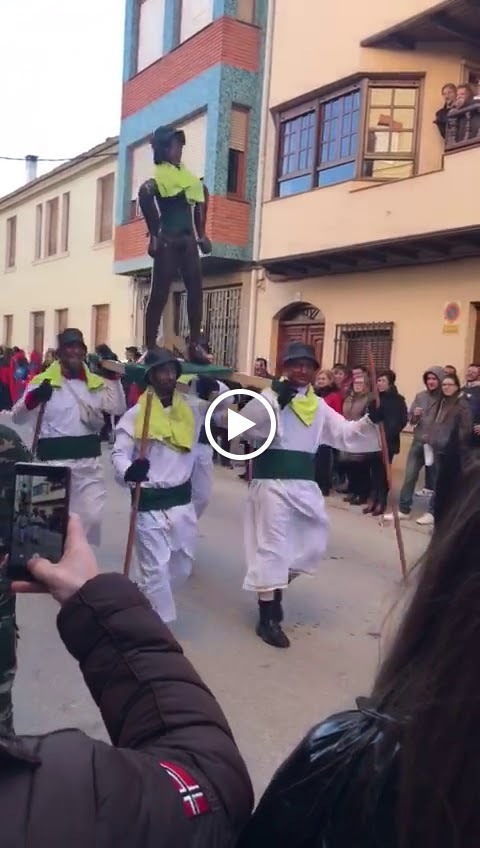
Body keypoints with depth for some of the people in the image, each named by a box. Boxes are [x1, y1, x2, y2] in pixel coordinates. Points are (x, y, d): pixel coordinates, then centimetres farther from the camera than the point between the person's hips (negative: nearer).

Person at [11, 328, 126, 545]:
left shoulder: (97, 382, 8)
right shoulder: (44, 381, -3)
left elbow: (118, 409, 0)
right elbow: (17, 418, -8)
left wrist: (113, 377, -8)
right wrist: (32, 399, -30)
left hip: (90, 461, 3)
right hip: (54, 460, -3)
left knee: (92, 517, 5)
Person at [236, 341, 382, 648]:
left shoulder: (319, 406, 13)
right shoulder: (270, 395, -4)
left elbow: (346, 434, 8)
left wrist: (370, 420, -9)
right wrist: (277, 400, -28)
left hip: (304, 483, 7)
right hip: (271, 480, -6)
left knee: (312, 542, 13)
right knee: (271, 545, -3)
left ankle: (273, 589, 35)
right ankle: (268, 617, 8)